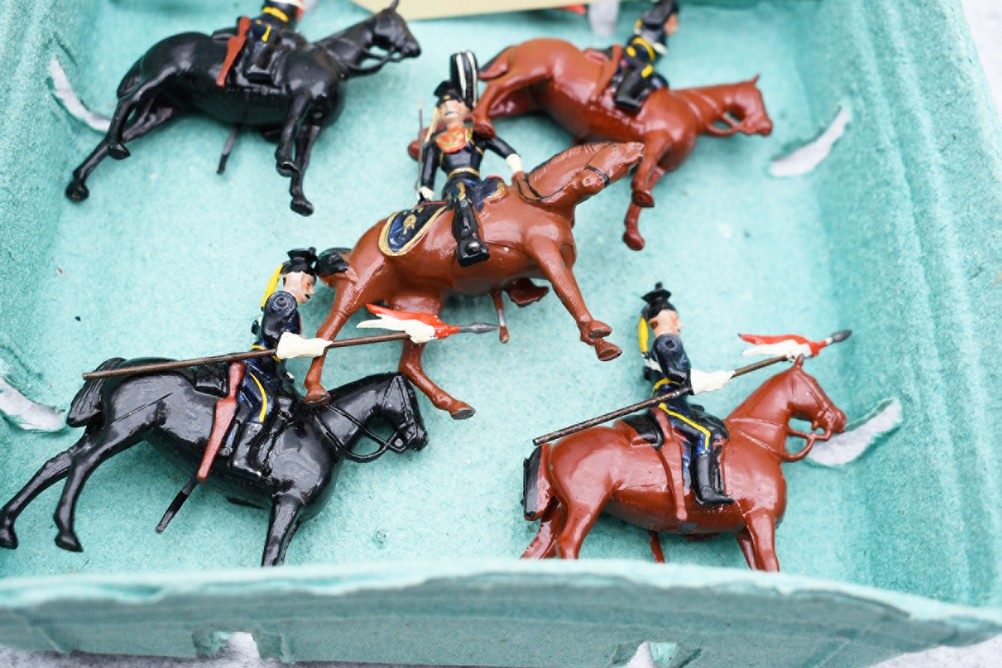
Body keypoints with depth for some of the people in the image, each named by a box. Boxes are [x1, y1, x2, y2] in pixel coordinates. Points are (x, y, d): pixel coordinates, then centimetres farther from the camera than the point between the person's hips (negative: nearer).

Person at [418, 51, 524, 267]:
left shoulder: (477, 135, 31)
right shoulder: (435, 143, 33)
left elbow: (509, 152, 22)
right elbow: (426, 180, 29)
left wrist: (518, 173, 7)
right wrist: (423, 200, 17)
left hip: (477, 185, 1)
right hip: (453, 186, -1)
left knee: (496, 184, -36)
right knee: (461, 192, -41)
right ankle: (467, 242, -68)